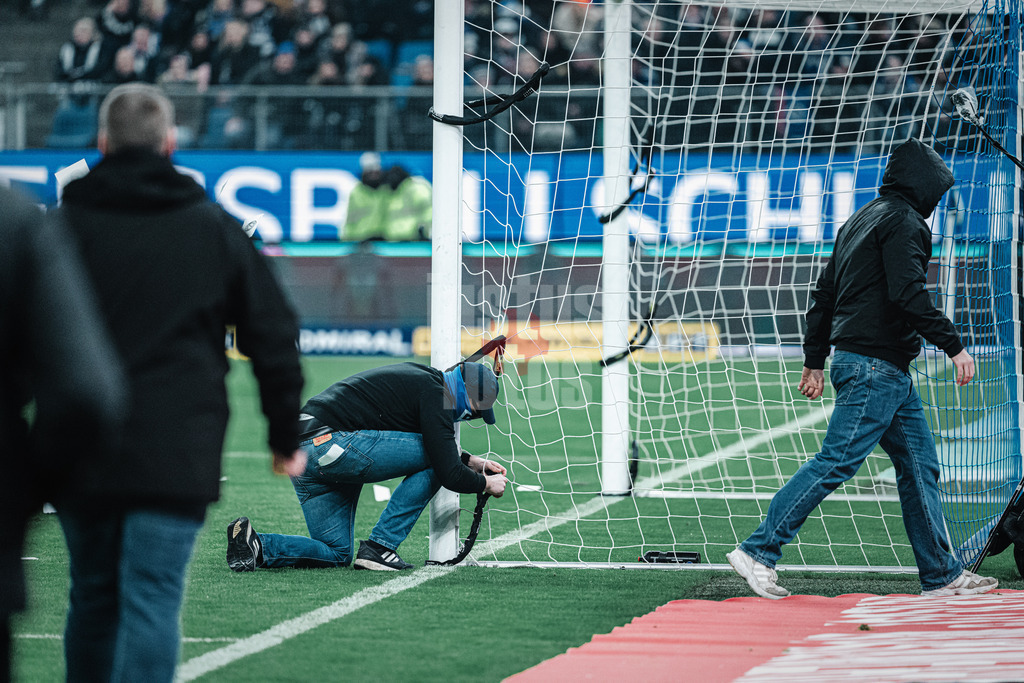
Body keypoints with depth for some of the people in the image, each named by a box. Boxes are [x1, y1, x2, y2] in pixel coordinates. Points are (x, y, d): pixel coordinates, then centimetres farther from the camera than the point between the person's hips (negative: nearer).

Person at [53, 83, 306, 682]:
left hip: (79, 454, 1)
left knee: (92, 600, 15)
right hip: (175, 459, -1)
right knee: (151, 604, -5)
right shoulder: (216, 228, 6)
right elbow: (275, 339, 9)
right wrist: (286, 439, 18)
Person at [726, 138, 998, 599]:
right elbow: (909, 294, -21)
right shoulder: (902, 220, -9)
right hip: (877, 366, -10)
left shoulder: (861, 220, 20)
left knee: (920, 465, 10)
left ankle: (942, 575, 11)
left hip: (889, 372, 11)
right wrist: (954, 346, -20)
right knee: (836, 462, -10)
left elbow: (824, 293, 21)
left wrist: (814, 361, 23)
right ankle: (758, 552, -10)